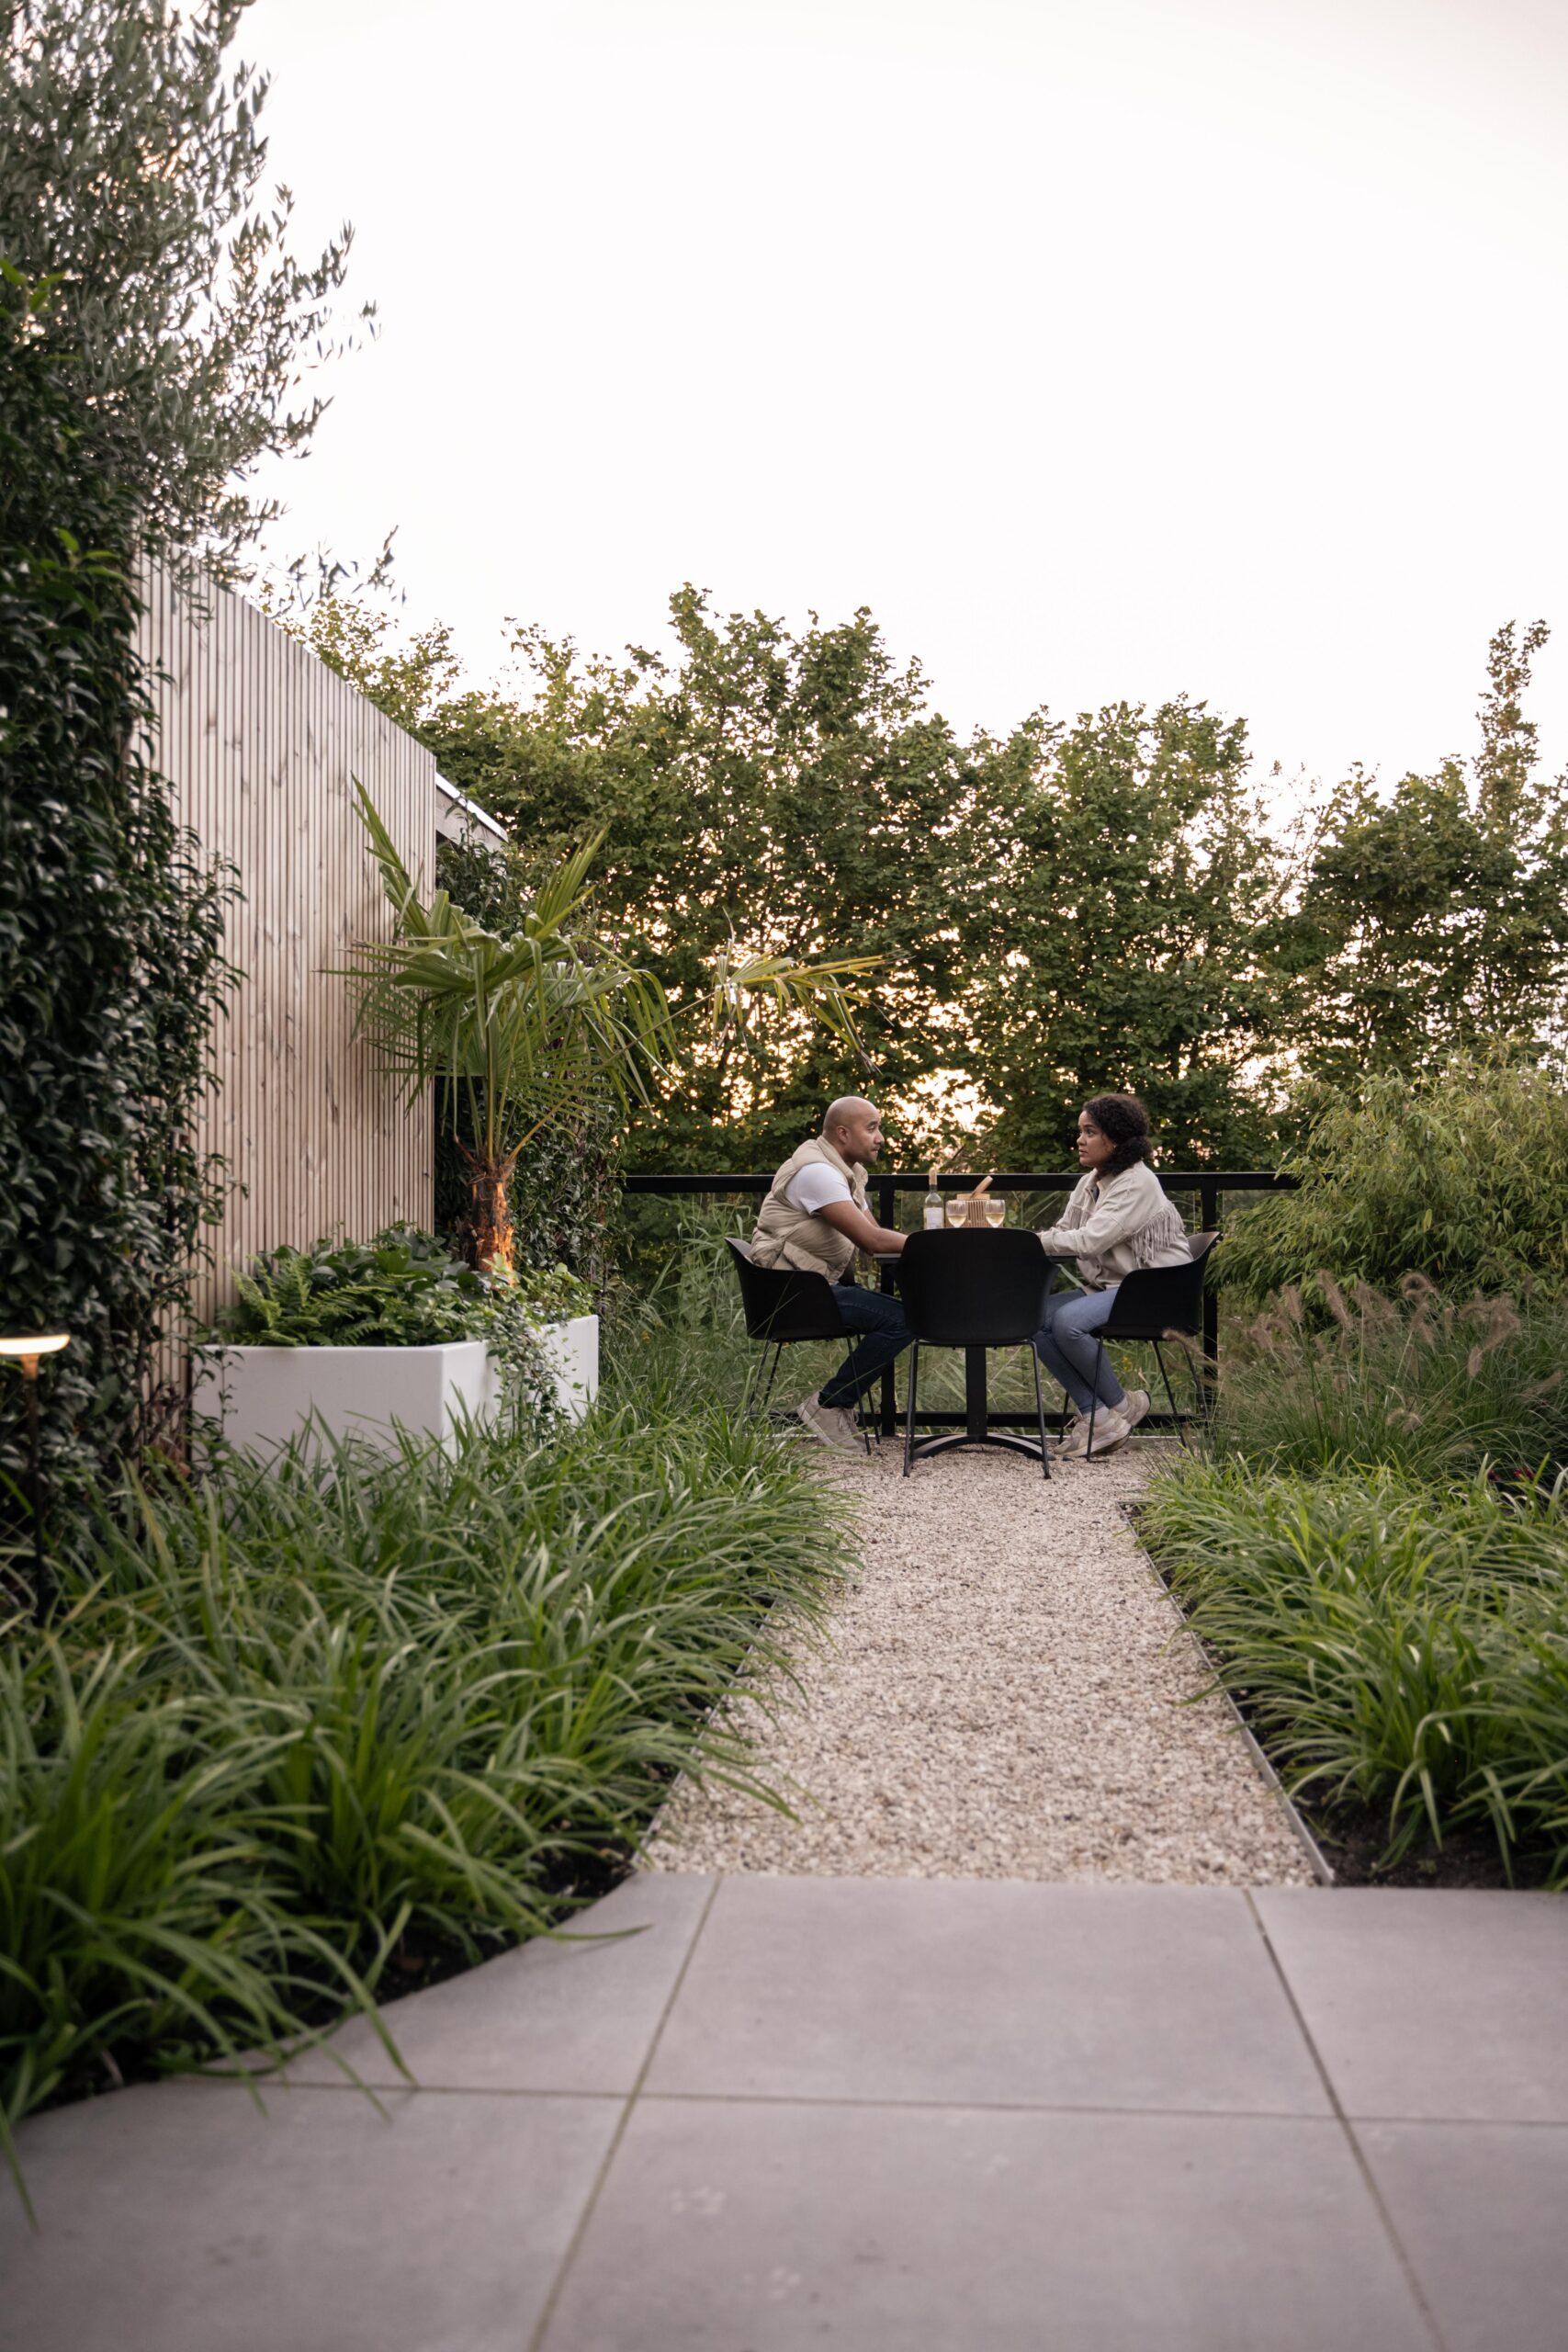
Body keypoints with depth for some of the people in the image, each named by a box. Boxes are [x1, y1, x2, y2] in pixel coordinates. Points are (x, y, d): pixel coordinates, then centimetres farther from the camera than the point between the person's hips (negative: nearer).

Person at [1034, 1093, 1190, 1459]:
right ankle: (1096, 1416, -12)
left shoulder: (1137, 1183, -16)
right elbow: (1064, 1233, 10)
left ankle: (1120, 1407, -7)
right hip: (1106, 1287, 9)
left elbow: (1090, 1240, -25)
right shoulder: (1089, 1182, 12)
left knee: (1068, 1321, -30)